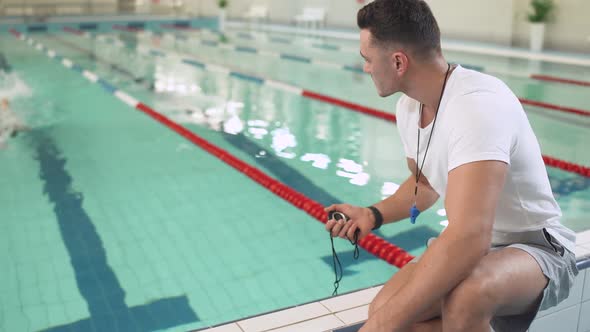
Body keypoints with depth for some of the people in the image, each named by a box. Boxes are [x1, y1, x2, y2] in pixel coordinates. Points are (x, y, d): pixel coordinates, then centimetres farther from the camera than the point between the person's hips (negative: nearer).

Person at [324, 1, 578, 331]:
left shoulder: (478, 104, -30)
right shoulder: (408, 108, -3)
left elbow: (469, 238, -40)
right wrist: (373, 214, -2)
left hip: (538, 248, -7)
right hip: (471, 246, 7)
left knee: (464, 295, -37)